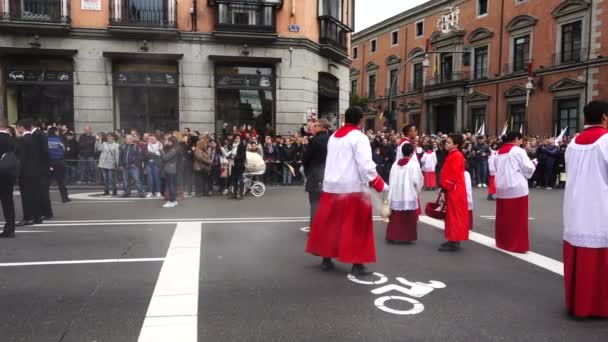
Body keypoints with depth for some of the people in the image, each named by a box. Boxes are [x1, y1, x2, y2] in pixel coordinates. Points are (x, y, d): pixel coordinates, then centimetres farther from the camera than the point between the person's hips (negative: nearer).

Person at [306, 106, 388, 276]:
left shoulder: (333, 137, 13)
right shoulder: (359, 137, -9)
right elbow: (366, 166, -17)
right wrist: (380, 186, -13)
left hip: (331, 186, 7)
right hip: (352, 188, -7)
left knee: (329, 223, 13)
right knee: (356, 226, 2)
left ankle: (326, 260, 21)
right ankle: (357, 264, 6)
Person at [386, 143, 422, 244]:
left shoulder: (395, 164, 3)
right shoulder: (414, 164, -10)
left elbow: (391, 180, 8)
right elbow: (417, 180, -10)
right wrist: (418, 190, 8)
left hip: (396, 195, 4)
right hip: (409, 195, -4)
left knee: (396, 217, 10)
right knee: (408, 217, 5)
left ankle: (393, 236, 14)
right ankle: (406, 237, 9)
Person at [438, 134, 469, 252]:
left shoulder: (456, 156, -16)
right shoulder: (452, 155, 16)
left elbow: (454, 174, -22)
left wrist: (445, 186, -19)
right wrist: (444, 186, 14)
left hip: (454, 190, -10)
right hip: (451, 190, 10)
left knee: (454, 215, -6)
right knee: (452, 215, 14)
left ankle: (454, 243, -2)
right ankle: (453, 240, 21)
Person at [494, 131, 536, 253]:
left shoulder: (499, 152, 11)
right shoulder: (518, 151, -8)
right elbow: (528, 168, -7)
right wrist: (533, 164, 13)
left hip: (502, 188, 6)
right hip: (516, 188, -6)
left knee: (504, 217, 13)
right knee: (517, 218, 0)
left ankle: (503, 242, 21)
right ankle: (518, 245, 5)